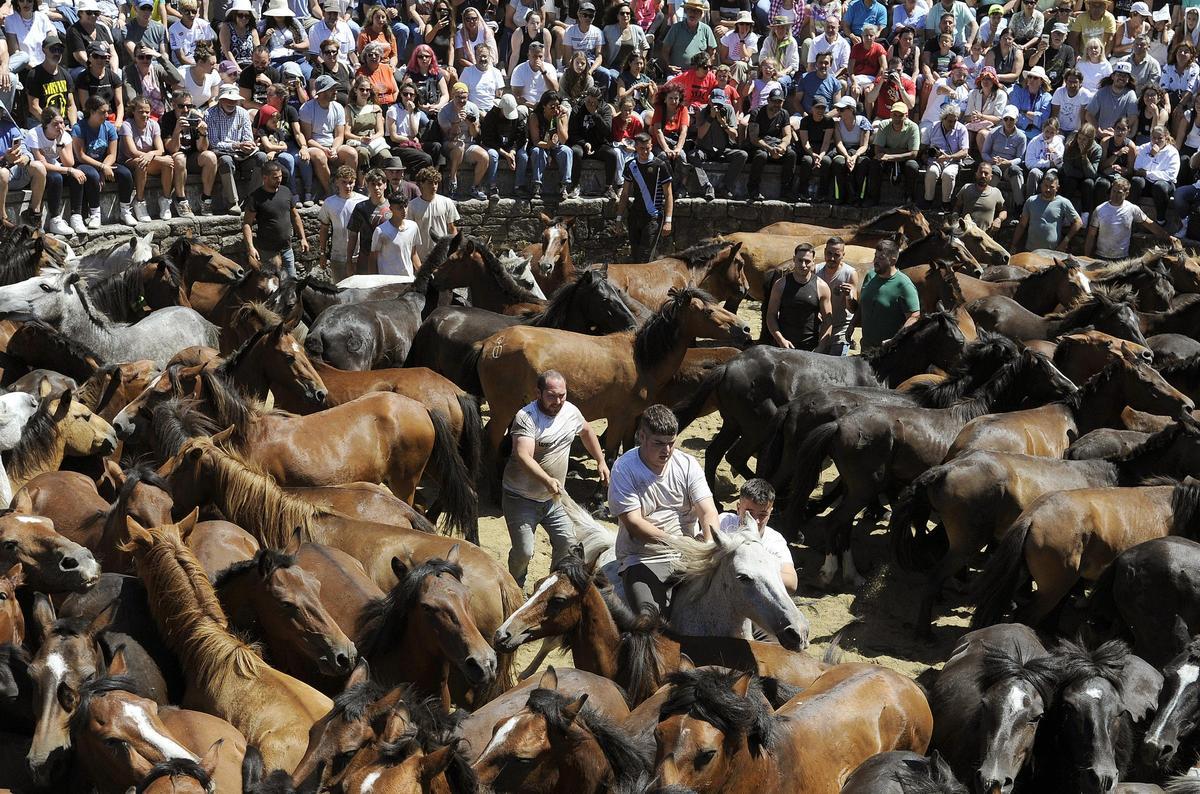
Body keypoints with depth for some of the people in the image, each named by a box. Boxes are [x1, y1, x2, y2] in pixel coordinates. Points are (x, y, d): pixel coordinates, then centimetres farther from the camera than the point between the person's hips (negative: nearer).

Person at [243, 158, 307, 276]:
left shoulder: (286, 191, 4)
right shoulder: (255, 197, -13)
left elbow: (295, 216, 14)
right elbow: (247, 223, -15)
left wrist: (303, 238, 9)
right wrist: (250, 247, -26)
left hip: (287, 248, 5)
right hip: (266, 251, -5)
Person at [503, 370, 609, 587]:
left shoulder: (571, 411, 0)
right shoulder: (526, 417, -23)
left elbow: (586, 431, 23)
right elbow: (523, 457, -36)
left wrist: (601, 462, 21)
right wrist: (547, 480, -50)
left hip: (553, 498, 6)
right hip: (521, 498, -6)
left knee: (568, 544, 5)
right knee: (524, 551, -10)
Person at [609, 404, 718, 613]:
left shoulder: (688, 465, 3)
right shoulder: (624, 469, -7)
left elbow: (708, 513, -4)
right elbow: (634, 523, -13)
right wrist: (677, 543, -24)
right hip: (643, 559, -3)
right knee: (648, 613, -28)